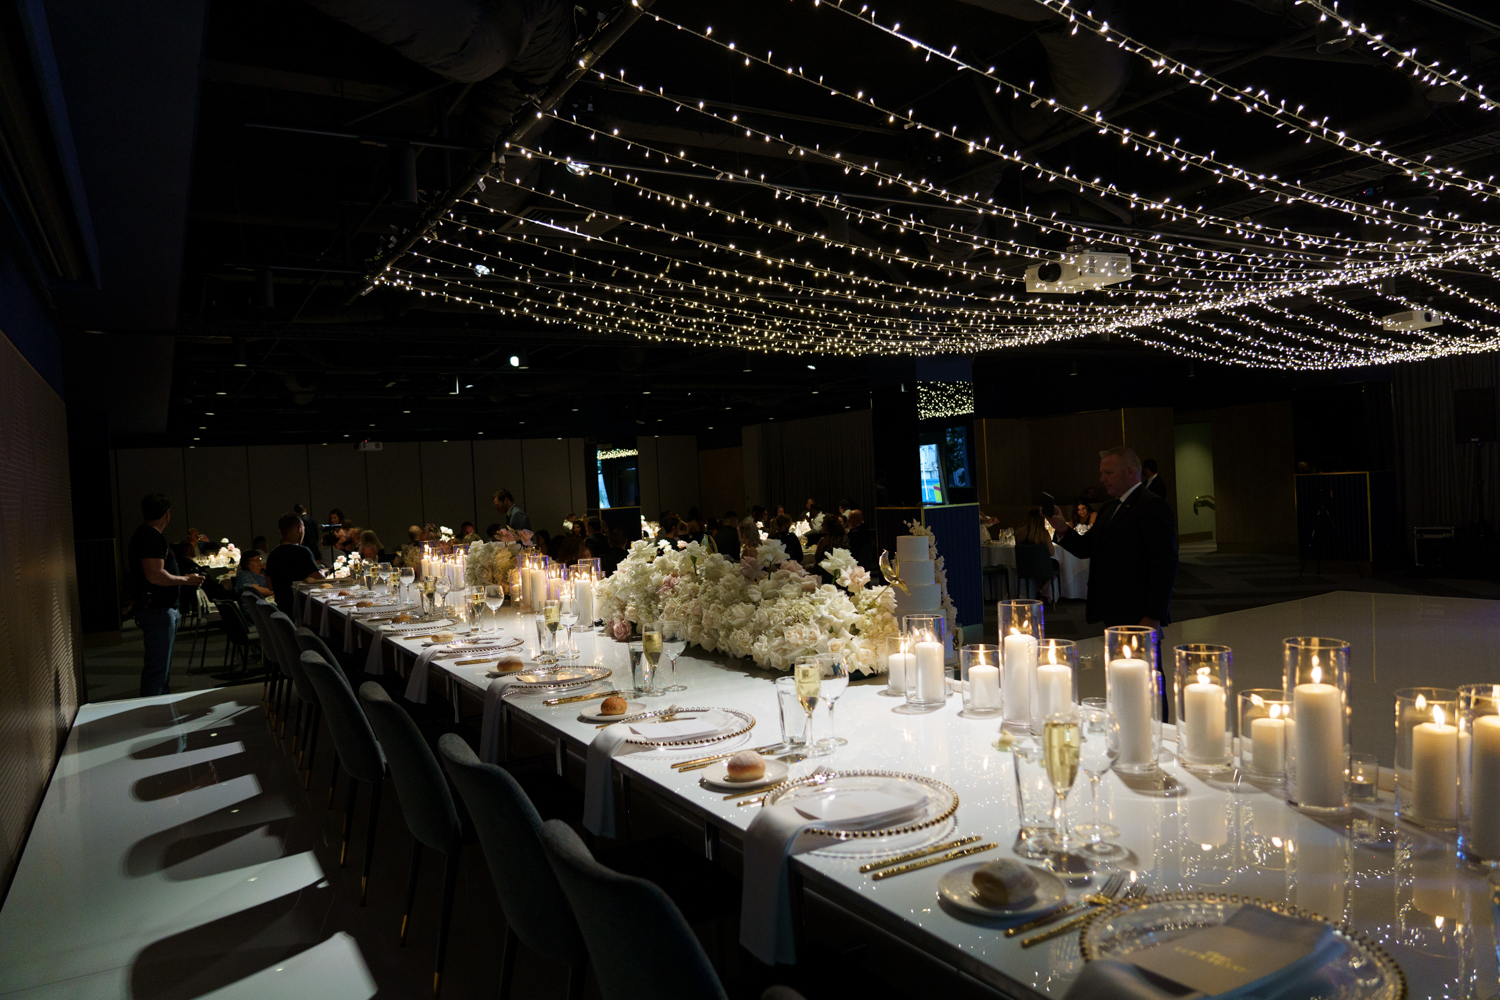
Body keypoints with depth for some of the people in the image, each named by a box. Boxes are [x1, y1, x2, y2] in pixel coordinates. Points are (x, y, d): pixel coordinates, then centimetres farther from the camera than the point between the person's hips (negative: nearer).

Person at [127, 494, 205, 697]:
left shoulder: (143, 535, 17)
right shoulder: (152, 538, -17)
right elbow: (155, 575, -25)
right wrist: (186, 580, -14)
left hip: (158, 610, 11)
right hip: (157, 611, -11)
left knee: (158, 665, 19)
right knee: (158, 667, -8)